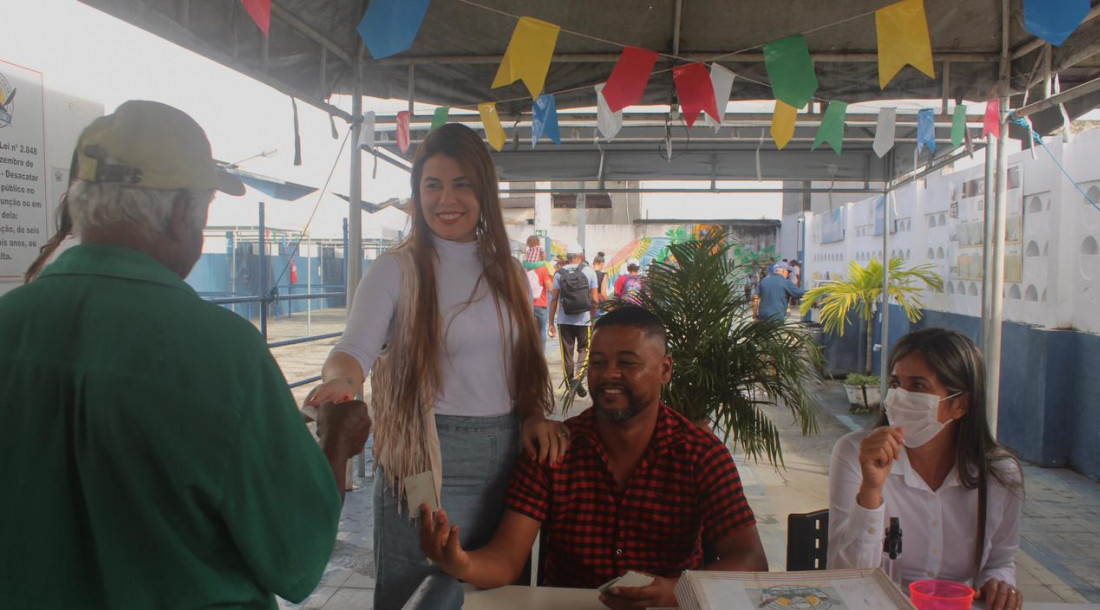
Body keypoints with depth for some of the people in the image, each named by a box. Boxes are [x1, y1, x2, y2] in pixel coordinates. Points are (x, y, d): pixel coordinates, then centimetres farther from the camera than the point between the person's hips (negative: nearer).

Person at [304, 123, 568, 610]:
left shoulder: (507, 272, 10)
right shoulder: (397, 269, -5)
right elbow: (356, 348, -16)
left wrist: (536, 417, -3)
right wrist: (338, 380, -38)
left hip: (506, 456, 5)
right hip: (426, 460, -4)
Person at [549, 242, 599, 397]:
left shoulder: (560, 273, -1)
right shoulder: (589, 271, -3)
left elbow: (554, 299, -3)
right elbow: (595, 299, -5)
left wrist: (551, 322, 2)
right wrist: (594, 317, 9)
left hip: (564, 320, 1)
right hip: (584, 320, -1)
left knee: (567, 352, 9)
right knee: (584, 349, 12)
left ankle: (571, 381, 12)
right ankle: (578, 375, -11)